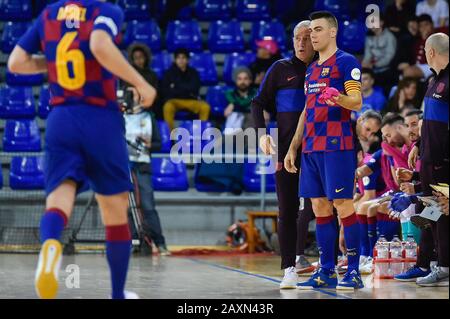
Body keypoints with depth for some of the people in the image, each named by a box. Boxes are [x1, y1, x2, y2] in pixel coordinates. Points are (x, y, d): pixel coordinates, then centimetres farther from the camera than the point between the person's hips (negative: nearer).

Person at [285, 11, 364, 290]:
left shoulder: (346, 62, -3)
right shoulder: (312, 68, 21)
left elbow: (357, 101, -12)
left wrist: (339, 99, -34)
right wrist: (293, 148, 21)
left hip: (337, 145, -8)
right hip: (311, 148, 8)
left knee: (343, 204, -8)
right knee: (320, 207, 6)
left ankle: (354, 272, -5)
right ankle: (326, 272, 10)